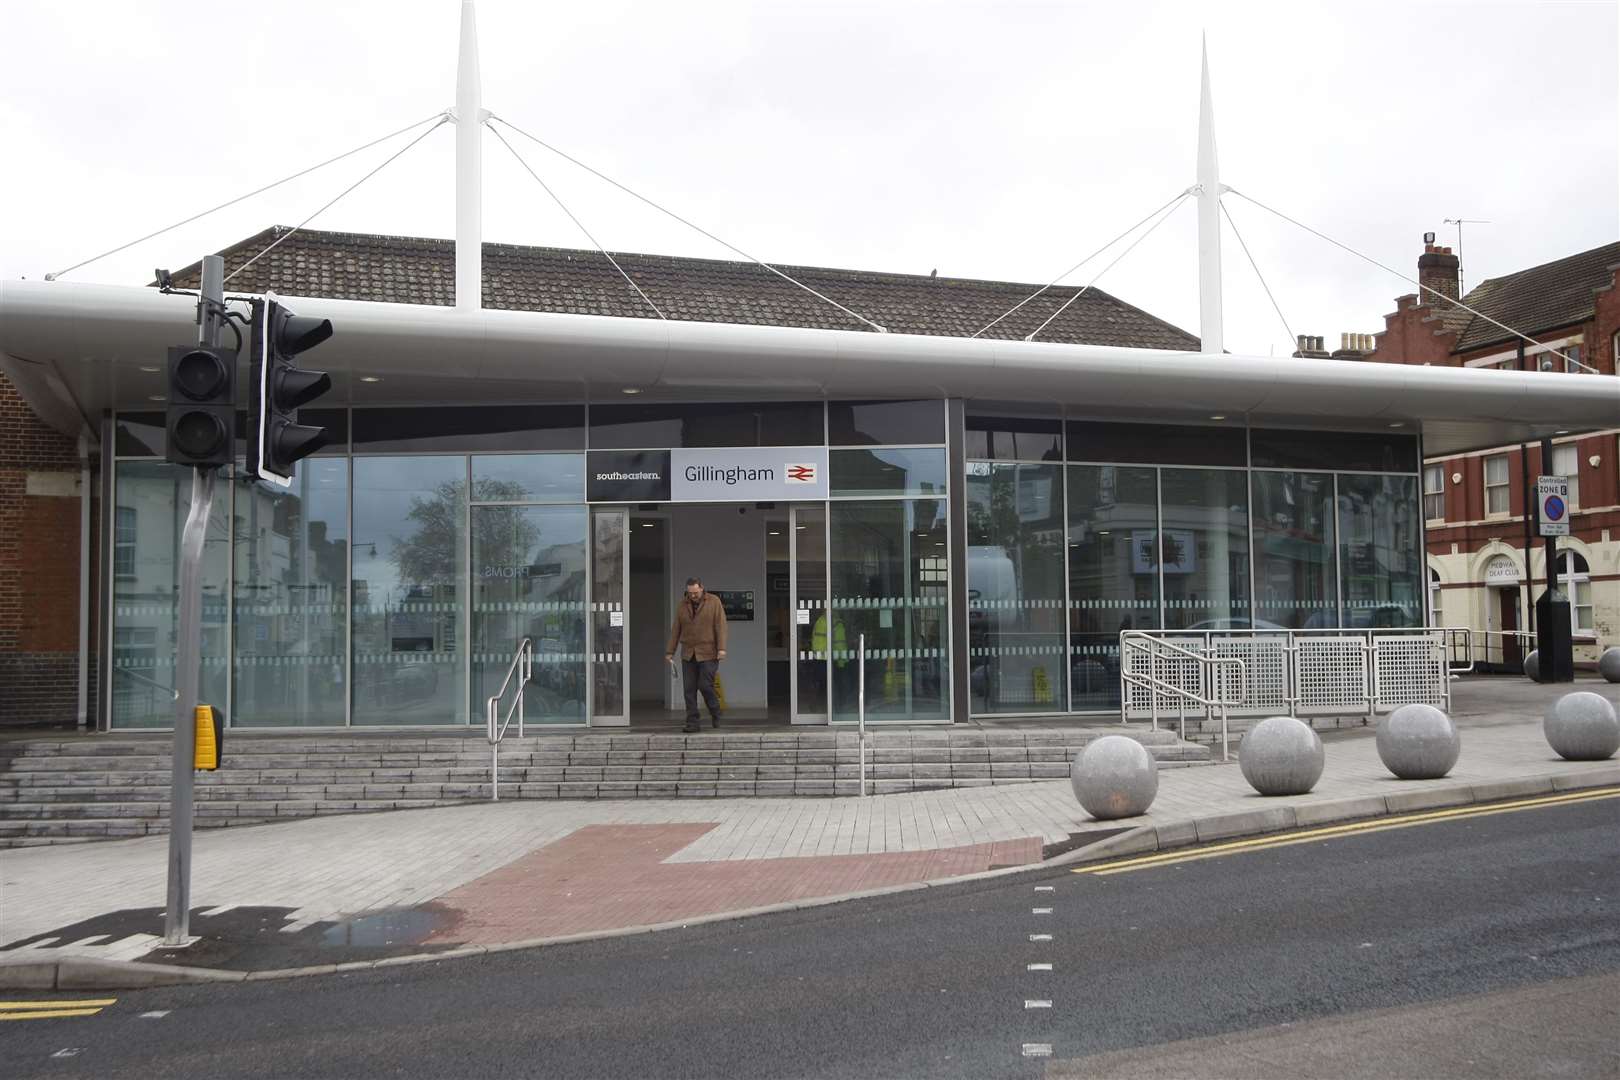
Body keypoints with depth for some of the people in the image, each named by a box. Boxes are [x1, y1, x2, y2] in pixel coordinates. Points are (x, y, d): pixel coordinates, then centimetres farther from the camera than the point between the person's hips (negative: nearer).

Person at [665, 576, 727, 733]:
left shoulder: (714, 602, -2)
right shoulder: (682, 606, 9)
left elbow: (720, 626, -8)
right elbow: (675, 630, 10)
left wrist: (721, 648, -17)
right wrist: (670, 652, 7)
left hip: (708, 653, -4)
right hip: (688, 654, 4)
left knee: (705, 686, -9)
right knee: (689, 689, -1)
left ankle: (715, 714, 16)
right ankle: (693, 723, 2)